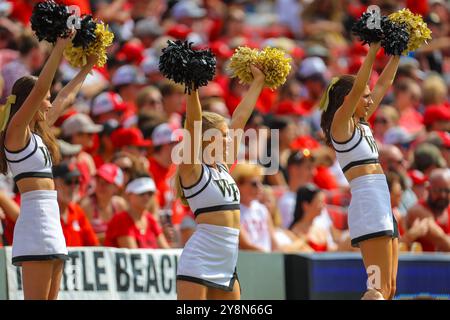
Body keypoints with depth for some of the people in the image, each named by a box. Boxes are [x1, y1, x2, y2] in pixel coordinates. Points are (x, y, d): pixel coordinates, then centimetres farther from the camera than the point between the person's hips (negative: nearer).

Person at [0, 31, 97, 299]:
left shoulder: (37, 133, 18)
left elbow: (65, 99, 31)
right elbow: (40, 89, -16)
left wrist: (87, 67, 37)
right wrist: (61, 46, -16)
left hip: (51, 224, 9)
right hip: (35, 222, -9)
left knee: (49, 300, 5)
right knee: (36, 300, -12)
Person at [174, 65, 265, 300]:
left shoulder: (222, 166, 14)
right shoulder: (192, 168, -6)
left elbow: (240, 117, 19)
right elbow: (192, 123, -20)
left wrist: (258, 82, 26)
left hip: (226, 265, 8)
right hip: (198, 262, -8)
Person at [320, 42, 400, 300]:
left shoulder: (362, 124, 19)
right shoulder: (341, 123, -3)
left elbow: (384, 84, 23)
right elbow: (357, 88, -18)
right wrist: (373, 52, -19)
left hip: (383, 208, 9)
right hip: (367, 207, -9)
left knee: (389, 288, 6)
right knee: (379, 289, -15)